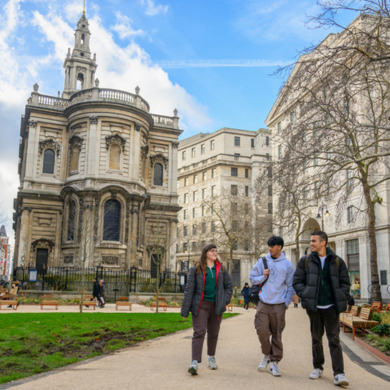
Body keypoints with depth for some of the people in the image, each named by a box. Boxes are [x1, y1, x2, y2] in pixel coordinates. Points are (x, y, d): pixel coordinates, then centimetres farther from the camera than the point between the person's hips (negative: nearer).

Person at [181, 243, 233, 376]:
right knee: (199, 332, -14)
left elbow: (229, 286, 16)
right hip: (200, 305, -3)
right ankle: (195, 362, -17)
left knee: (213, 333, 14)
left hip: (216, 306, 4)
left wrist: (225, 301, 3)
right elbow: (189, 290, -4)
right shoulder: (196, 269, -3)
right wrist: (185, 311, -6)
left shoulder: (221, 269, 8)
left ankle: (211, 358, 33)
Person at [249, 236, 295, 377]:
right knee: (262, 331, -3)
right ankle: (266, 355, 22)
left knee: (277, 334, 3)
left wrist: (286, 303, 0)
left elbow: (291, 286, 6)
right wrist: (263, 276, -7)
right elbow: (252, 278, 11)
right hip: (263, 303, 1)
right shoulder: (262, 261, 6)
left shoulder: (287, 264, 3)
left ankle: (275, 362, 14)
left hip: (279, 305, -1)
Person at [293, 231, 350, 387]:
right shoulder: (305, 261, 5)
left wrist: (341, 300, -6)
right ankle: (318, 368, 26)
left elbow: (345, 283, 5)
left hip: (331, 307, -1)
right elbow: (297, 281, 4)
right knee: (316, 338, 11)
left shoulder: (337, 261, 4)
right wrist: (305, 296, -9)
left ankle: (339, 373, -3)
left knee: (334, 339, -4)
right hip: (314, 307, 1)